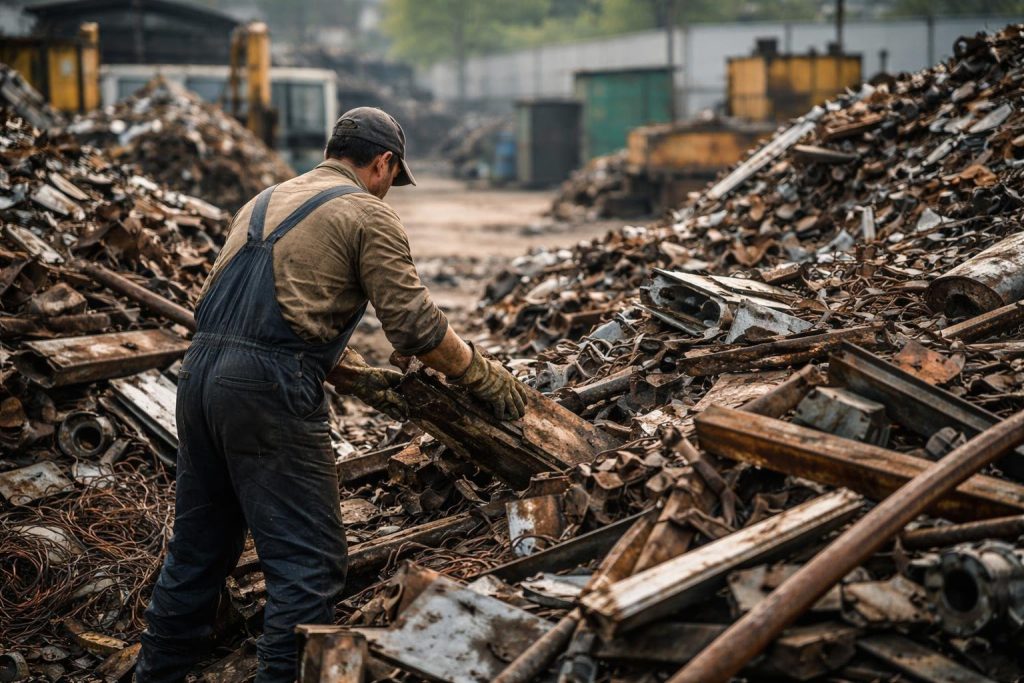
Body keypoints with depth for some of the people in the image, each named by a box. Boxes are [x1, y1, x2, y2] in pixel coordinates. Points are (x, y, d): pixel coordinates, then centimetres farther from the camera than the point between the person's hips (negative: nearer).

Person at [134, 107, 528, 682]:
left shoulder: (265, 202, 25)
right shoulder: (367, 213, 1)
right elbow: (416, 324, -4)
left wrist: (364, 380, 26)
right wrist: (485, 376, 9)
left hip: (200, 375, 8)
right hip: (269, 393, -8)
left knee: (199, 548, 19)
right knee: (309, 562, -1)